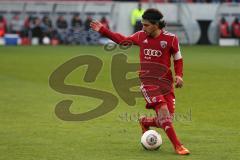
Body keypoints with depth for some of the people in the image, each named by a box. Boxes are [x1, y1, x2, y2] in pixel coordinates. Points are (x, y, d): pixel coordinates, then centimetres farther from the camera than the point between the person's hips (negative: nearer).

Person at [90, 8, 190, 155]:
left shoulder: (171, 38, -5)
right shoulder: (141, 36, 2)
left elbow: (178, 59, 6)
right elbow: (123, 40, 18)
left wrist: (179, 75, -9)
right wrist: (103, 30, 15)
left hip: (166, 82, 1)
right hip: (147, 81, -1)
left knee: (168, 119, -4)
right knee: (163, 109, -23)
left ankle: (145, 122, 30)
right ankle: (177, 146, -18)